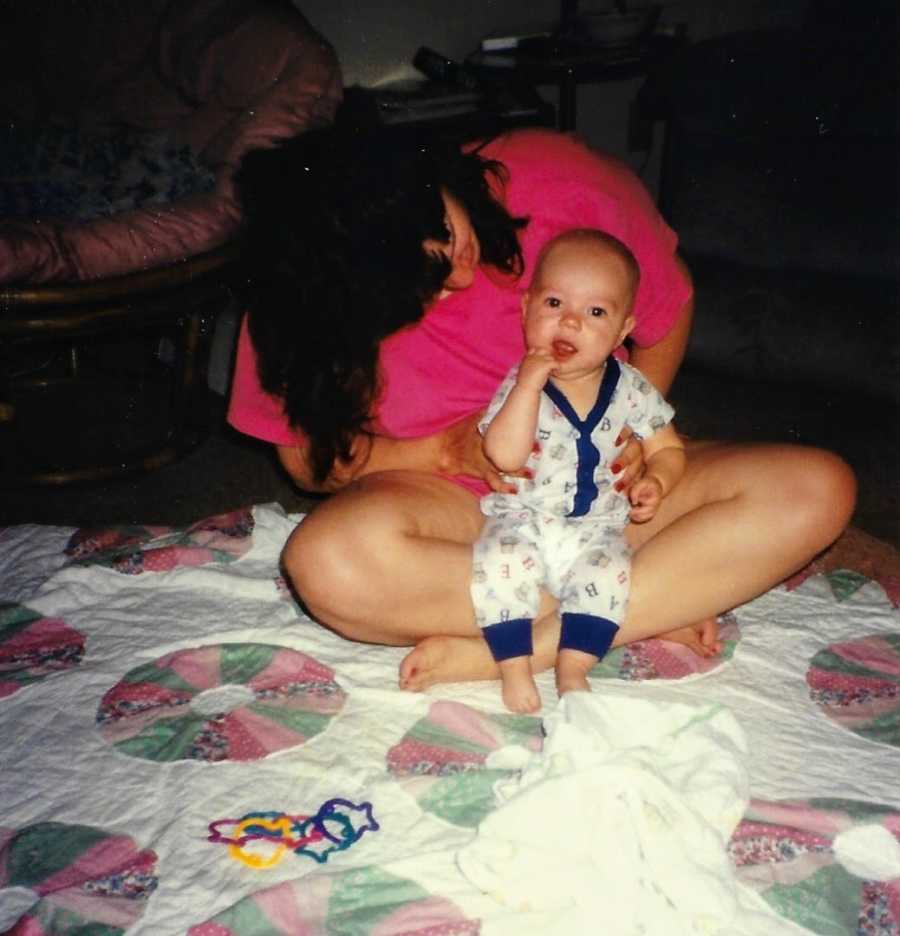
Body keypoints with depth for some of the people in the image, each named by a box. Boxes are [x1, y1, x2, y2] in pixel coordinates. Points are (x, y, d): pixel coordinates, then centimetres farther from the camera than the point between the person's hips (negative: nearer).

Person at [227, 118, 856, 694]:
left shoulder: (561, 183, -16)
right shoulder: (303, 299, -15)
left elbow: (672, 303, 2)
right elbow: (306, 460, -4)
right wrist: (450, 450, -19)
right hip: (455, 503, -1)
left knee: (821, 488, -21)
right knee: (328, 560, -37)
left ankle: (541, 646, -28)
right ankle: (654, 614, -22)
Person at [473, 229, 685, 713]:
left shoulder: (631, 391, 1)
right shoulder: (520, 384, -6)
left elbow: (667, 448, 12)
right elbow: (504, 456, -20)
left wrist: (655, 482, -11)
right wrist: (528, 385, -25)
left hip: (595, 529, 1)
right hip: (522, 520, -1)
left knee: (608, 569, -30)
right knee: (499, 559, -31)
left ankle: (572, 669, -20)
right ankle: (515, 668, -20)